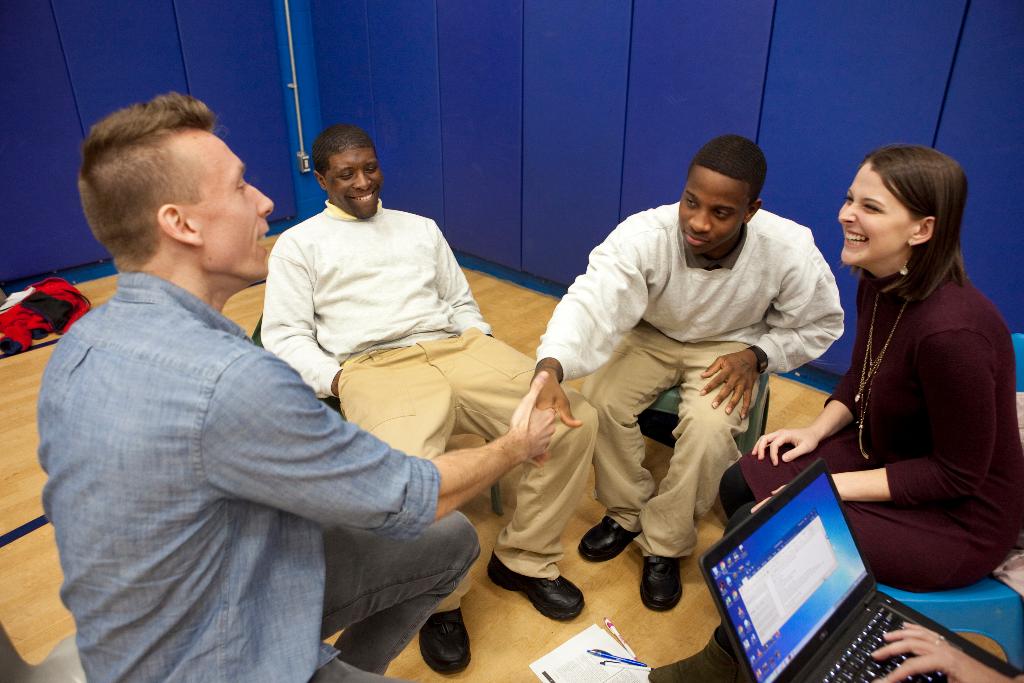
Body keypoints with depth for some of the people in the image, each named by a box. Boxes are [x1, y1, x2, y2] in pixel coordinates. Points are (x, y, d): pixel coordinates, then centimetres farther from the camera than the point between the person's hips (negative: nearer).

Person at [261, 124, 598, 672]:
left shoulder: (421, 228, 28)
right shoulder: (299, 244, 16)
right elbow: (284, 336, 6)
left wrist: (487, 356, 7)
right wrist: (336, 382, -11)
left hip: (458, 348, 5)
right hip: (376, 368, -4)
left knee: (575, 421, -17)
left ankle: (524, 559, 4)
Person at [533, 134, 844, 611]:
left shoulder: (791, 251, -25)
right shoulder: (644, 235, -31)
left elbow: (820, 325, -6)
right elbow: (592, 300, -46)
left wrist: (757, 355, -22)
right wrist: (551, 368, -64)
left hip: (729, 347, 0)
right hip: (651, 336, 1)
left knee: (709, 429, -27)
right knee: (600, 400, -22)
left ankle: (665, 545, -1)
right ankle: (627, 514, 5)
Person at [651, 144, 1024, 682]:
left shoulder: (951, 331, -33)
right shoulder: (877, 284, -7)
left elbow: (958, 474, -23)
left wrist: (834, 486, -22)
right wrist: (817, 430, -4)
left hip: (960, 516, -8)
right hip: (885, 452, 8)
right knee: (741, 485, -1)